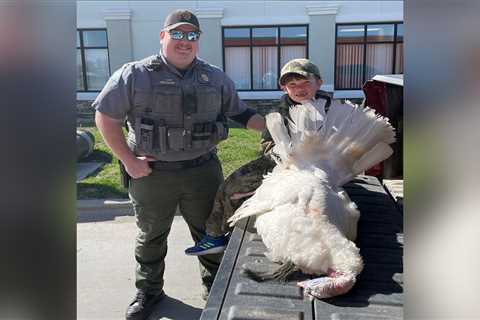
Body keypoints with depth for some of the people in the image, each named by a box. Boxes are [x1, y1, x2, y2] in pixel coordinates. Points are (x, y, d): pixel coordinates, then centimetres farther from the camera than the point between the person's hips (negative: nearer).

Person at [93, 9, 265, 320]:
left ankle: (216, 286, 36)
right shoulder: (134, 75, -5)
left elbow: (242, 112, 14)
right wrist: (128, 160, -8)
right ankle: (148, 291, 37)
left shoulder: (216, 78, 6)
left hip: (203, 171, 2)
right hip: (152, 174, -1)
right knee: (151, 236, 15)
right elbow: (106, 117, -2)